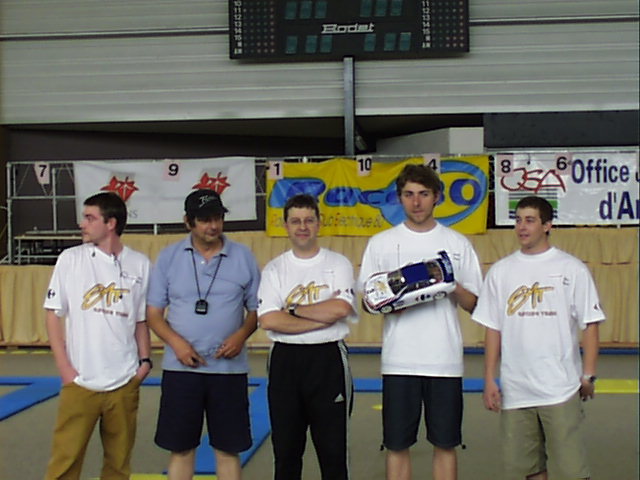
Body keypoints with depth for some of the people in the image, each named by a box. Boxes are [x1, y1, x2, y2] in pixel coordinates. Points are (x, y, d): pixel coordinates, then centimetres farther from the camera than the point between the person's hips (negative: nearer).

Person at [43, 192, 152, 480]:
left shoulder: (140, 265, 3)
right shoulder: (70, 259, -1)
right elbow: (54, 315, 1)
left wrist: (145, 360, 0)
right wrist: (64, 367, -6)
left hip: (125, 383, 2)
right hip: (79, 381, -1)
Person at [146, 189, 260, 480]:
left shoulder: (243, 257, 1)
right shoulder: (169, 258, 1)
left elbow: (257, 308, 7)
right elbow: (153, 312, 3)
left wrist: (242, 334, -12)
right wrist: (176, 342, -13)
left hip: (229, 368, 0)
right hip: (181, 367, 0)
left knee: (228, 448, 8)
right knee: (180, 448, 8)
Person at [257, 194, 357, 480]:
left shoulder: (338, 264, 3)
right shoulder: (274, 270, 4)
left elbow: (341, 308, -15)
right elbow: (268, 320, -10)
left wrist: (293, 310, -8)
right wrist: (323, 318, -12)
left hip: (328, 359, -1)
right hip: (285, 360, 1)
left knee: (333, 446, 6)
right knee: (286, 447, 11)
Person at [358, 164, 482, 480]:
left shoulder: (458, 243, 6)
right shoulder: (380, 243, 5)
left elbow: (474, 305, 6)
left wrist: (454, 286, -14)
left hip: (445, 360, 0)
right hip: (399, 360, 0)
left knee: (445, 444, 9)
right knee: (397, 445, 7)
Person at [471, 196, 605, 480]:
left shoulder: (571, 269, 0)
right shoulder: (500, 272, 7)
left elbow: (590, 324, 1)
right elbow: (493, 329, 8)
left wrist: (588, 375, -5)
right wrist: (489, 380, 4)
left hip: (561, 389, -3)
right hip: (514, 390, 3)